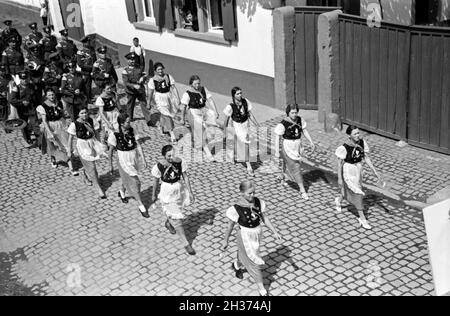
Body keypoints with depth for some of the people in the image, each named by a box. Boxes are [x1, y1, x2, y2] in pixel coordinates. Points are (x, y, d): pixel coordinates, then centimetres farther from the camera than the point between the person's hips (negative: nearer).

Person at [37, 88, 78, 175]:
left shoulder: (59, 103, -3)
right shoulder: (43, 106, -15)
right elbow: (44, 121, -21)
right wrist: (49, 132, -27)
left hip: (61, 125, 2)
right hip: (50, 127, -2)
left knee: (66, 145, -5)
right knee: (53, 146, 19)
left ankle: (71, 168, -6)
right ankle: (53, 159, 53)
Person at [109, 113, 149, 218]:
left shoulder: (132, 131, -8)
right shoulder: (115, 135, -21)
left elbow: (138, 145, -2)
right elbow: (111, 151, -10)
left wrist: (143, 160, 0)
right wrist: (111, 165, -3)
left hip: (134, 161, 5)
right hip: (124, 163, -5)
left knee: (127, 180, 27)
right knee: (135, 183, -2)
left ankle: (122, 193, 58)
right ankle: (141, 206, 11)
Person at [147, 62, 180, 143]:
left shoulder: (168, 77, -1)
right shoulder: (153, 80, -7)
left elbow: (173, 87, 1)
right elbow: (150, 92, 0)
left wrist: (178, 98, -3)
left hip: (169, 96, 3)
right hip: (160, 98, -3)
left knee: (164, 115, 18)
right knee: (166, 115, -11)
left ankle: (161, 127, 47)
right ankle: (172, 134, -10)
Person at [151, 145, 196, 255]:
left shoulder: (180, 162, -18)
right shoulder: (159, 166, -23)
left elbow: (185, 177, -7)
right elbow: (156, 181, -7)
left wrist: (190, 192, -6)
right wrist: (154, 195, 6)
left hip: (179, 192, 4)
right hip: (167, 195, -4)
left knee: (176, 212, 29)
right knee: (177, 221, -1)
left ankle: (168, 223, 63)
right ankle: (186, 244, 11)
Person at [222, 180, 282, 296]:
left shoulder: (258, 202, -13)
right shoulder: (236, 209, -26)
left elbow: (264, 217, -2)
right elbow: (230, 226, -13)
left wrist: (274, 232, -4)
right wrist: (225, 241, -3)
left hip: (257, 233, 5)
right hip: (245, 236, -5)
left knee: (244, 254, 30)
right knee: (254, 262, 4)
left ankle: (236, 266, 64)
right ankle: (262, 291, 20)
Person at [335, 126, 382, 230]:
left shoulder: (362, 143, -11)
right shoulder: (344, 148, -25)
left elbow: (367, 158, -3)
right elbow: (339, 163, -16)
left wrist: (375, 171, -5)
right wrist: (339, 179, -13)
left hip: (358, 170, 6)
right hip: (348, 171, -6)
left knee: (349, 192, 25)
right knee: (357, 194, -3)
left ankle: (338, 201, 58)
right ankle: (362, 219, 12)